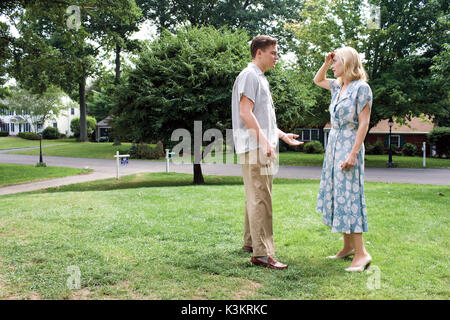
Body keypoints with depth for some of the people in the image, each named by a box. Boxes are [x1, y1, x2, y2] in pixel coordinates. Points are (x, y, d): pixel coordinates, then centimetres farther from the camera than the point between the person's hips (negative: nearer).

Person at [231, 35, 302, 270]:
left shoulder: (260, 78, 23)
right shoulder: (249, 76, -9)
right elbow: (245, 113, -19)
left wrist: (282, 135, 28)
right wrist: (264, 141, -23)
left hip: (262, 147, 11)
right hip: (254, 147, -11)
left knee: (256, 197, 15)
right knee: (260, 199, -12)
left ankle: (250, 242, 25)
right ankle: (262, 252, -12)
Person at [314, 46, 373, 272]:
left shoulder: (361, 87, -10)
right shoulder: (338, 86, 12)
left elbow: (364, 123, -15)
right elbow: (317, 80, 32)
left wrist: (353, 153, -21)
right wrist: (325, 63, 14)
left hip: (349, 145, -8)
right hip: (333, 144, 8)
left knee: (349, 195, -11)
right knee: (335, 194, 9)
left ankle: (361, 253, -7)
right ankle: (348, 246, 18)